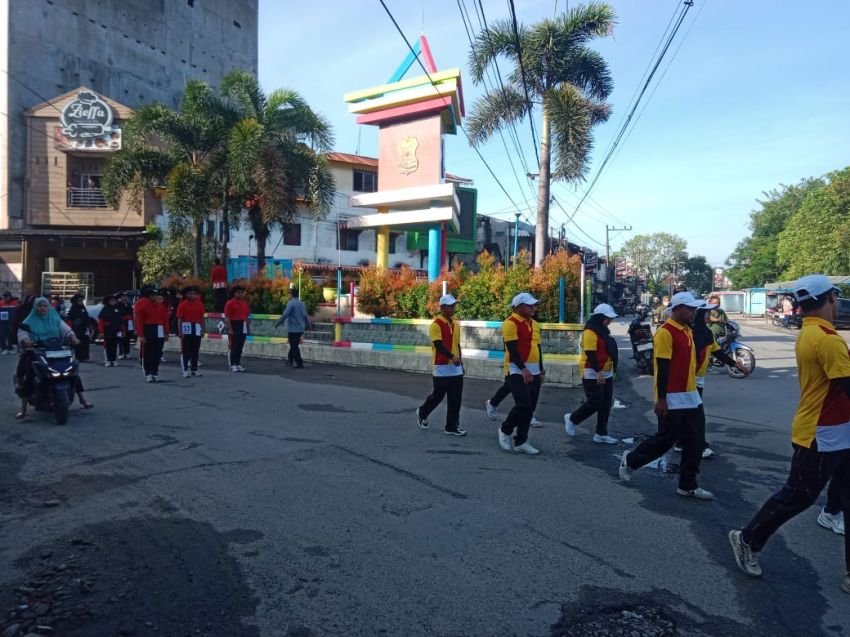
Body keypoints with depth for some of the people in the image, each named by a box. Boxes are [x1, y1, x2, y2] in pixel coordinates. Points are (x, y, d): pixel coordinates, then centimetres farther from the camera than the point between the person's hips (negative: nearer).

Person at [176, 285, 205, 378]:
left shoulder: (200, 304, 7)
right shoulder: (182, 304, -3)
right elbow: (179, 319, -5)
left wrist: (202, 330, 8)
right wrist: (180, 332, -12)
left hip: (197, 329, 3)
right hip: (186, 329, -3)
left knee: (196, 350, 6)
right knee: (186, 350, -1)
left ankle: (194, 369, 14)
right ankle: (186, 370, 4)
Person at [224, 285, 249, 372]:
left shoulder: (245, 303, 13)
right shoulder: (230, 303, -8)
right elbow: (227, 318, -12)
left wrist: (247, 327, 13)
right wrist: (230, 329, -18)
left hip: (243, 328, 6)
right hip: (234, 327, -6)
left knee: (240, 347, 10)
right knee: (233, 347, -3)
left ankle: (238, 364, 17)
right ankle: (232, 365, 2)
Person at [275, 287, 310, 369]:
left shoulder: (291, 303, -14)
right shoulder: (301, 304, 9)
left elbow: (284, 315, -19)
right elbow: (305, 316, 14)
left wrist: (277, 324, -10)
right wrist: (307, 325, 27)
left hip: (293, 329, -7)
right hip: (300, 329, 7)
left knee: (294, 347, 0)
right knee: (294, 346, 19)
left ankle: (299, 364, 0)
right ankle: (290, 360, 29)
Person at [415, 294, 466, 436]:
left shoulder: (455, 324, 11)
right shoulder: (436, 325, -13)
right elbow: (439, 345, -23)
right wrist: (452, 357, -36)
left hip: (456, 368, 7)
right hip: (442, 367, -6)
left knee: (455, 399, 5)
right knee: (438, 395, 6)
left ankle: (452, 427, 11)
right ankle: (422, 412, 32)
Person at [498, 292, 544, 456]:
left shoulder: (534, 324, 15)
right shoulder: (511, 323, -11)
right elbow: (512, 349, -19)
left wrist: (540, 370, 18)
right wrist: (523, 369, -25)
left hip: (533, 371, 8)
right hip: (517, 371, -8)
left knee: (530, 408, 7)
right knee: (523, 405, -14)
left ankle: (520, 442, 16)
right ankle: (505, 430, 10)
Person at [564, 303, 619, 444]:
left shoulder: (603, 331, 14)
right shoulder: (590, 332, -17)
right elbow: (590, 354, -22)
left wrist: (610, 370, 22)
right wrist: (598, 371, -26)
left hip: (606, 373, 10)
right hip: (592, 374, -10)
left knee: (605, 404, 9)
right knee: (594, 403, -6)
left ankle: (601, 433, 16)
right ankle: (571, 419, 15)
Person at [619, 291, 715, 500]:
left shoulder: (687, 331, 12)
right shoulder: (665, 332, -16)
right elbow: (662, 368, -19)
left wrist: (692, 389, 21)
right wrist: (661, 399, -20)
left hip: (690, 396, 9)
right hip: (672, 398, -9)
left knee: (694, 442, 9)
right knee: (665, 439, 1)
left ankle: (688, 485, 17)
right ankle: (630, 460, 21)